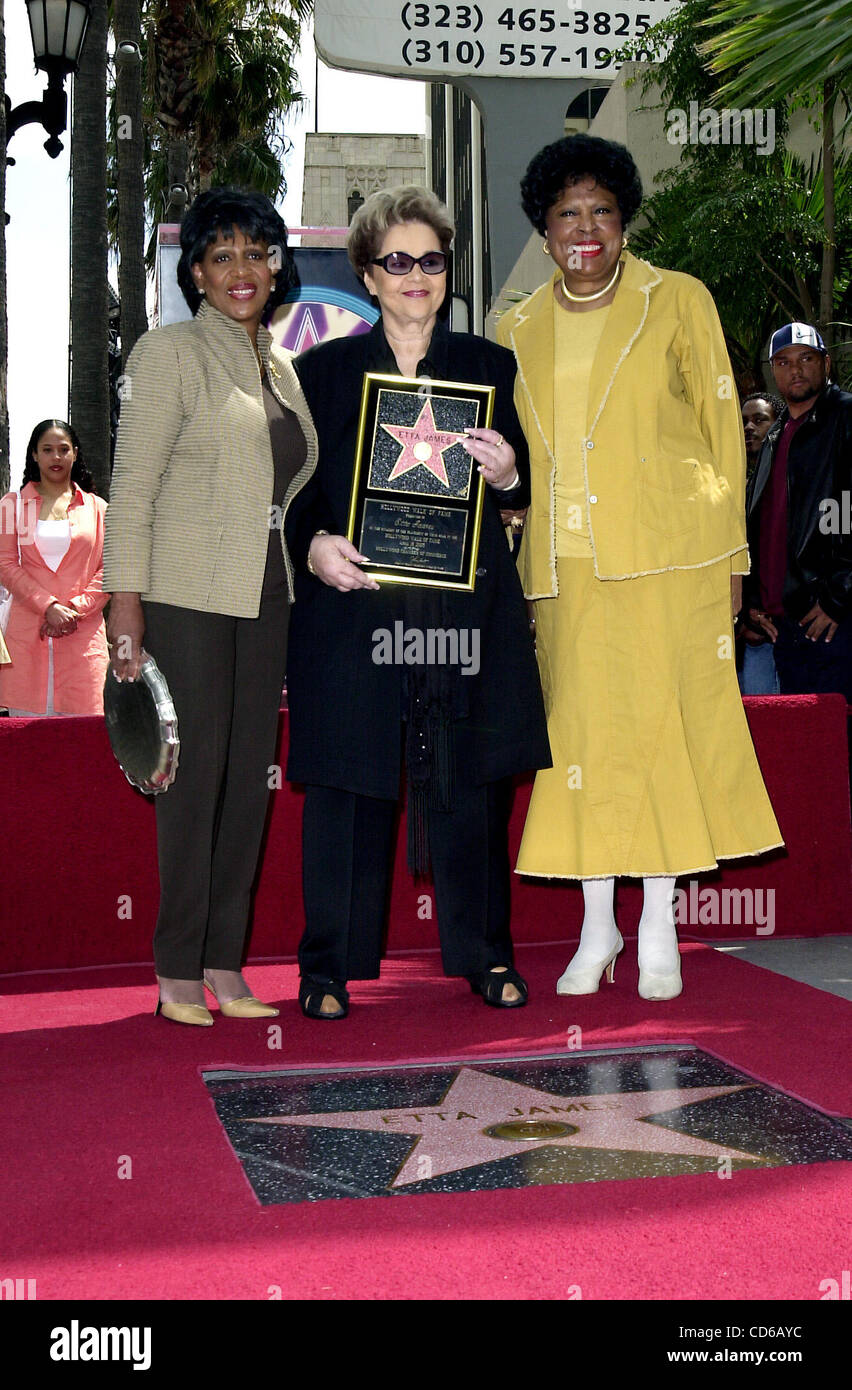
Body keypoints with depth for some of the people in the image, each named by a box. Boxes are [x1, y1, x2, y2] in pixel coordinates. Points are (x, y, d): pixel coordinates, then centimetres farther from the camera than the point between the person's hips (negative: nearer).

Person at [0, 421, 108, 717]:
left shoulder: (96, 508, 16)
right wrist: (48, 606, -10)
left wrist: (76, 608, -8)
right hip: (27, 631, 0)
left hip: (83, 632, 1)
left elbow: (107, 569, 8)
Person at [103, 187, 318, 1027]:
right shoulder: (169, 353, -3)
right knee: (195, 774, -5)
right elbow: (133, 482, -8)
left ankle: (224, 963, 15)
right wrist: (125, 601, -14)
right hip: (187, 595, -6)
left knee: (251, 776, 6)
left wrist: (308, 565, 13)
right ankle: (177, 970, 5)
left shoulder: (280, 368, 17)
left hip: (265, 596, 6)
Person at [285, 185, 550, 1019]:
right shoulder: (322, 371, 8)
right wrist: (313, 545, -13)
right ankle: (329, 966, 12)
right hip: (352, 607, -1)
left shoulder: (491, 367, 13)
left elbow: (528, 497, 14)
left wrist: (507, 475, -9)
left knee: (471, 782, 5)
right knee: (347, 785, 1)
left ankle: (485, 954, 19)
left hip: (468, 607, 1)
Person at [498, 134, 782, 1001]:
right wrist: (516, 568, 12)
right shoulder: (518, 332, 14)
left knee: (662, 725, -2)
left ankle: (660, 928, 8)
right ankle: (597, 927, 13)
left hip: (665, 556, -3)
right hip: (568, 568, 3)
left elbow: (721, 431, 5)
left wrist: (726, 558, 0)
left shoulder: (678, 302, 5)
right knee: (582, 732, 3)